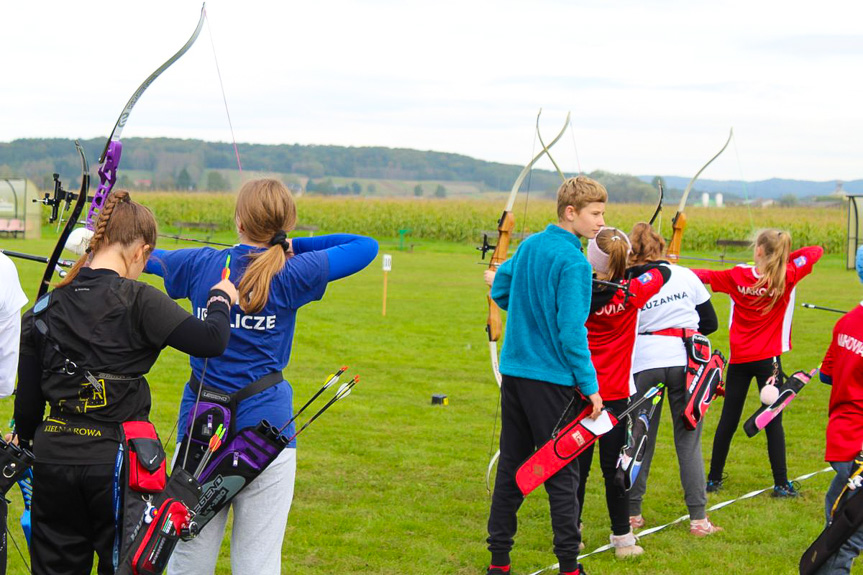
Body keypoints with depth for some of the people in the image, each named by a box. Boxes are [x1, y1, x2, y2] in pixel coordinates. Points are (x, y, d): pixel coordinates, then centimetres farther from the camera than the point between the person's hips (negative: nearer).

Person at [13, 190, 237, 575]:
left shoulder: (46, 308, 3)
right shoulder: (137, 302, -13)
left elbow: (27, 396, 6)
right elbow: (210, 341, -18)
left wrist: (25, 438, 25)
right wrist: (221, 299, 2)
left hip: (54, 458, 5)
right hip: (116, 461, -4)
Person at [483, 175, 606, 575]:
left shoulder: (529, 245, 7)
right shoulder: (572, 262, -15)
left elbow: (501, 290, 20)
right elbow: (571, 330, -19)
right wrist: (589, 384, -14)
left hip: (513, 372, 7)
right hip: (551, 378, -7)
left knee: (511, 467, 12)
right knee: (561, 474, 1)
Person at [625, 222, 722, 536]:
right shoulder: (685, 276, 6)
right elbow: (710, 322, 11)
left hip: (644, 363, -1)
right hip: (684, 362, 1)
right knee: (688, 440, 5)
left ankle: (632, 513, 18)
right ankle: (699, 518, 2)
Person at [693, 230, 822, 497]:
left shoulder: (737, 276, -3)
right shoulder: (787, 277, -8)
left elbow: (704, 275, 7)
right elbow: (816, 251, 1)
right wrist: (784, 257, 6)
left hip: (738, 359, 3)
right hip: (767, 360, -3)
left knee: (728, 419, 11)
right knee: (773, 421, 2)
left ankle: (714, 478, 18)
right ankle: (781, 484, 3)